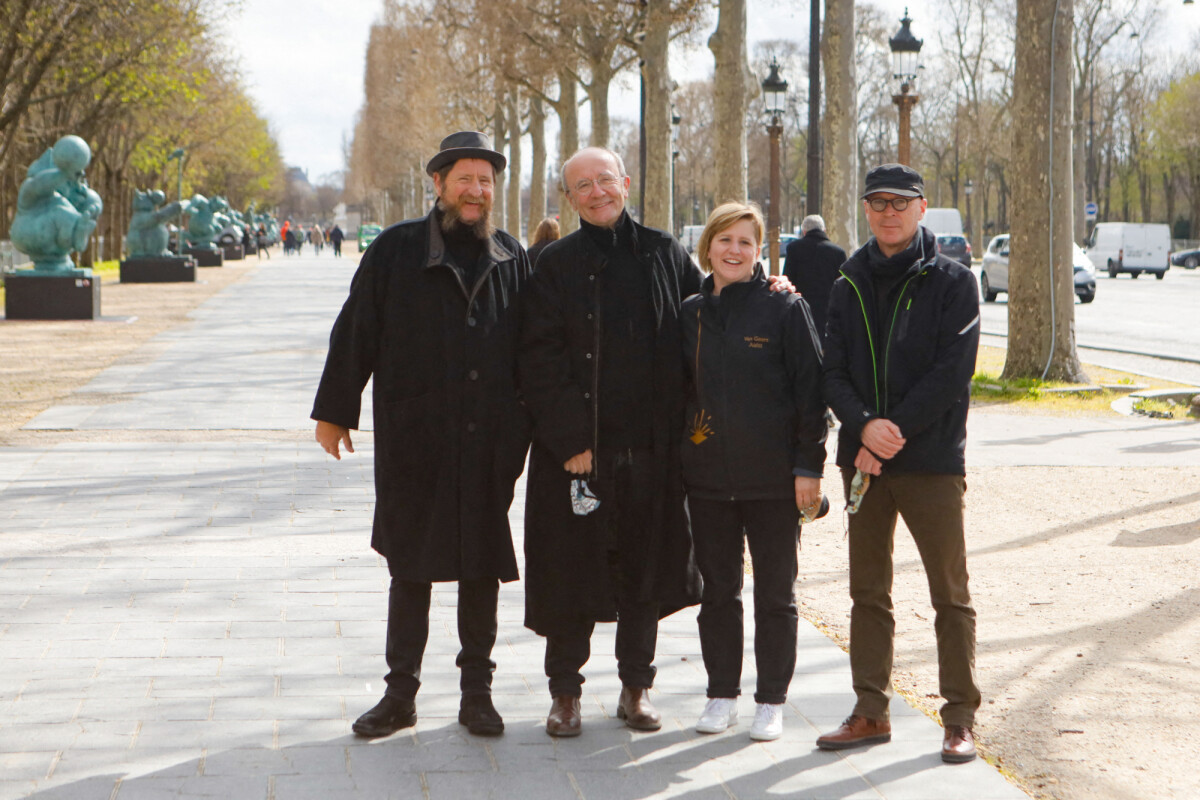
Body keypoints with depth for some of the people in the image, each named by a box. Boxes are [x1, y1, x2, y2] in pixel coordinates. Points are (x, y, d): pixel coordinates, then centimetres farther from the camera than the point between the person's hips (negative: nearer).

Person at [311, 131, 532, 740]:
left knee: (482, 566, 7)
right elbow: (355, 332, 3)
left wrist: (526, 428, 9)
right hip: (413, 442, -2)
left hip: (489, 443, 2)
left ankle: (476, 692, 18)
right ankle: (400, 692, 15)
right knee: (409, 567, 6)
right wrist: (334, 411, 2)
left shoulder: (511, 258, 7)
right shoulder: (397, 250, 1)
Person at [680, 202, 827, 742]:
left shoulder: (785, 309, -5)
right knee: (717, 590, 11)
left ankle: (772, 702, 15)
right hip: (707, 478, 4)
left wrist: (809, 465, -10)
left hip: (772, 476, -4)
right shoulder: (691, 313, 7)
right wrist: (675, 460, 9)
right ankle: (722, 695, 22)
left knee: (775, 595, 5)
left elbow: (810, 390, -6)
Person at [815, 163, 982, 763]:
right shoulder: (850, 285, 11)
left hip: (932, 461, -4)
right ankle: (871, 713, 17)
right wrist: (864, 425, -14)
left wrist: (894, 432, -16)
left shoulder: (951, 282, -2)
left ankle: (960, 719, 6)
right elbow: (833, 371, 5)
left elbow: (952, 372, -11)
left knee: (950, 593, -1)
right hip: (863, 459, 4)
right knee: (868, 592, 9)